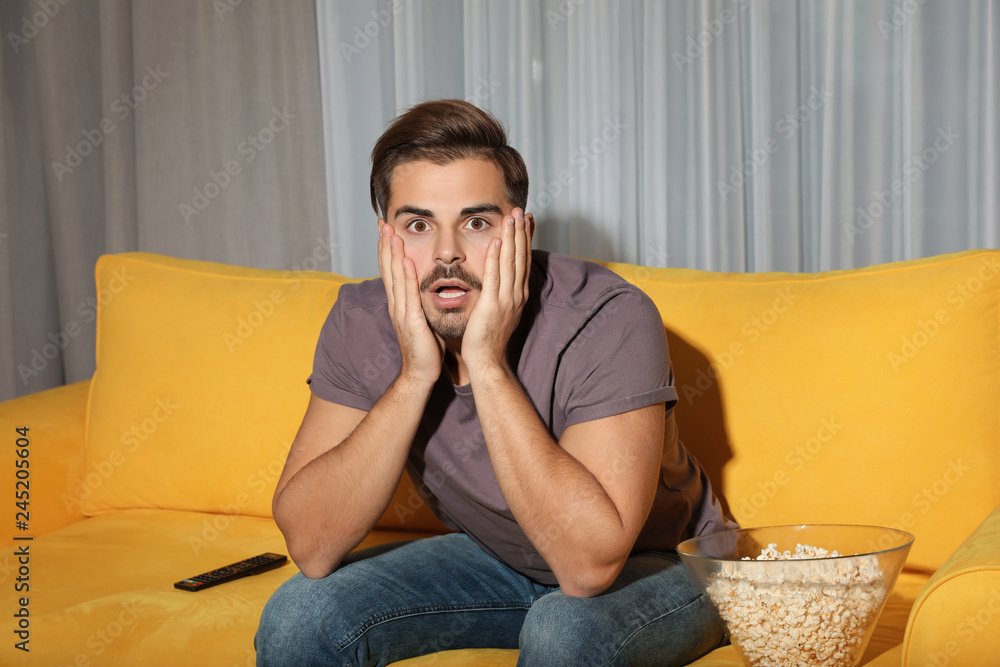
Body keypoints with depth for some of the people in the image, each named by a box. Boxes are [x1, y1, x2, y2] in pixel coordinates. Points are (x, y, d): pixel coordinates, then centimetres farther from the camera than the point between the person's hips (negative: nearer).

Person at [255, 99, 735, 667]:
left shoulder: (612, 321, -30)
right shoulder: (364, 323, -16)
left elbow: (589, 563, -38)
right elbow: (310, 546, -22)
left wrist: (487, 363, -39)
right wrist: (414, 375, -32)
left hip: (655, 566, -3)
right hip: (495, 556, 4)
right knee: (300, 615, -16)